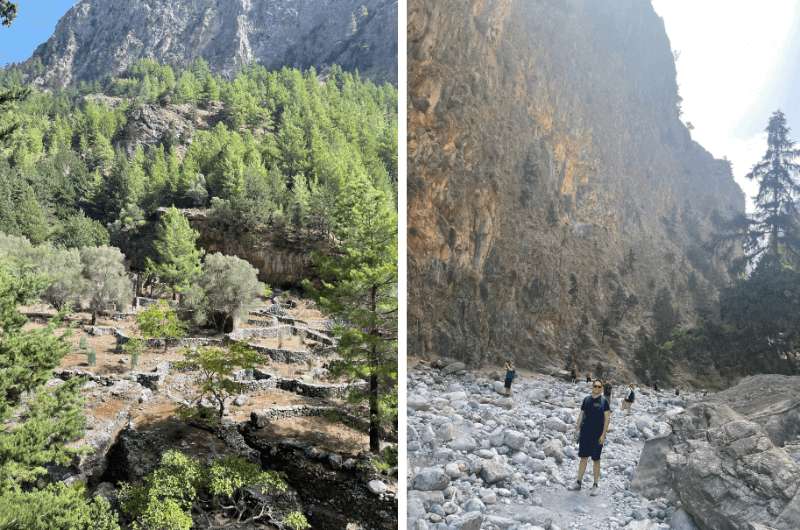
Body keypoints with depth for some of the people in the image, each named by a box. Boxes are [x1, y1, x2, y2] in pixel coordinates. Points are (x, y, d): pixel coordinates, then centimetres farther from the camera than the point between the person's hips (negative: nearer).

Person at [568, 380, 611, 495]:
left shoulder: (604, 401, -4)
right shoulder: (586, 399, 6)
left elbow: (607, 418, -5)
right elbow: (581, 415, 12)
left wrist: (603, 434, -11)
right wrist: (577, 429, 8)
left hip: (597, 434, -3)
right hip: (585, 433, 3)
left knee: (596, 459, 5)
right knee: (583, 457, 9)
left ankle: (596, 485, 17)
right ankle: (578, 482, 17)